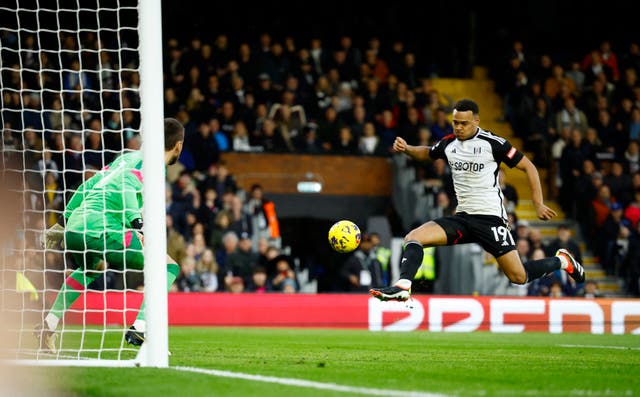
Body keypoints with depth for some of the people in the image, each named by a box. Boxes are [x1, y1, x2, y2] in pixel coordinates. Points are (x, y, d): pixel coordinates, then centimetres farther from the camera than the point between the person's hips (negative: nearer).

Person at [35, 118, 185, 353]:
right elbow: (127, 184, -17)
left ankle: (48, 326, 34)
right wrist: (138, 225, -25)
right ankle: (140, 330, -17)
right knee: (169, 267, -1)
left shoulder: (127, 157, 26)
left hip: (74, 228, 9)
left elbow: (88, 185, 28)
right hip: (101, 230, -9)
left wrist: (63, 222, 32)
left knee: (90, 269, 42)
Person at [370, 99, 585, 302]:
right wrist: (406, 149, 9)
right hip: (462, 217, 5)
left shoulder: (493, 143, -10)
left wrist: (539, 205, -7)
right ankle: (403, 286, -29)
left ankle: (561, 261, 18)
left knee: (519, 277, -8)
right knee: (413, 237, -15)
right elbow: (427, 153, 29)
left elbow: (528, 167, -3)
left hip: (490, 217, -5)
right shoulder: (448, 144, 6)